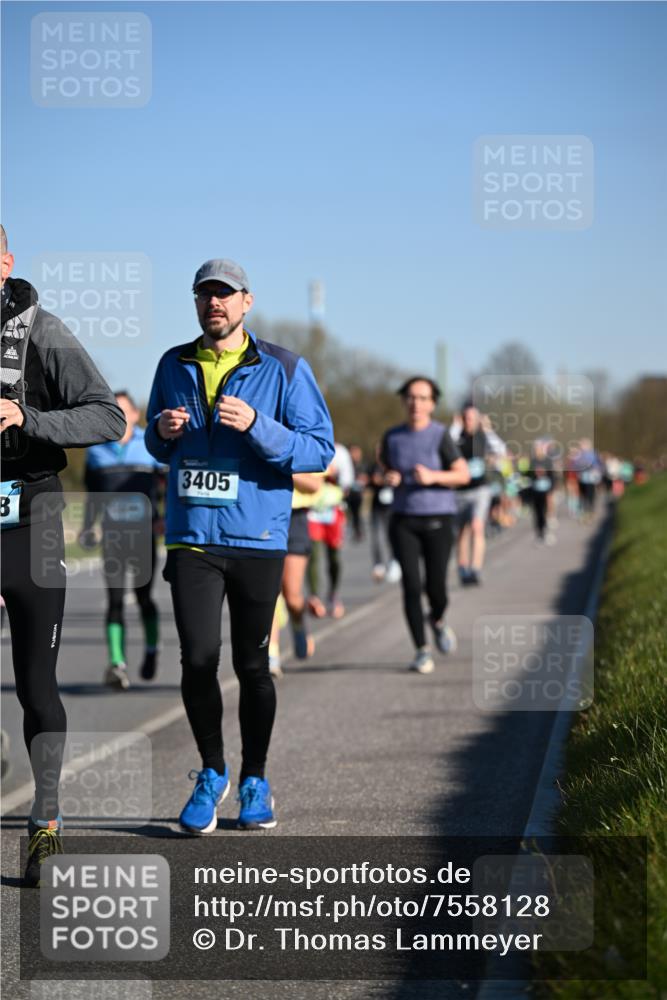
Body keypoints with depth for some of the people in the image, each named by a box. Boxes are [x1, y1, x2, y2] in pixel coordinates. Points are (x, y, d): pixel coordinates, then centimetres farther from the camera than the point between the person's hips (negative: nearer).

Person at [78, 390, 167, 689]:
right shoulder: (96, 451, 9)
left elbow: (168, 485, 2)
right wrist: (87, 528, 7)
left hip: (144, 534, -2)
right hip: (113, 536, 2)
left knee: (143, 597, 0)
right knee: (115, 600, -6)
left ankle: (151, 650, 25)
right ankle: (118, 664, -9)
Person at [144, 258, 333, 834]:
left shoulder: (284, 369, -1)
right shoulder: (174, 366, 10)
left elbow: (320, 449, -7)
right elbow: (158, 448, 20)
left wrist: (255, 425, -20)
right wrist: (162, 433, -4)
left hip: (257, 536, -2)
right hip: (191, 534, 2)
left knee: (252, 664, 5)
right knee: (198, 658, -7)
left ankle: (255, 783, 22)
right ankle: (211, 774, 13)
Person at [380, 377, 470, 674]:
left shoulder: (440, 435, -6)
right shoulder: (393, 437, 5)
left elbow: (463, 474, -8)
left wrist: (432, 477, -23)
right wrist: (389, 478, -4)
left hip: (437, 518, -2)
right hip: (404, 519, 2)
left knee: (435, 588, -3)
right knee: (411, 585, -9)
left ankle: (437, 620, 32)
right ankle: (422, 652, 0)